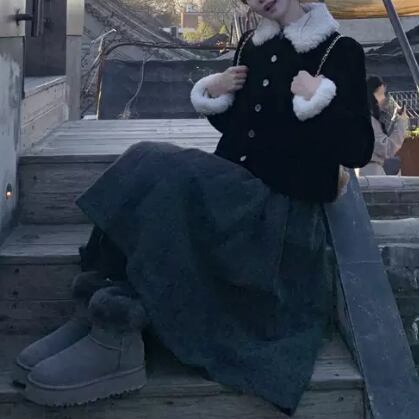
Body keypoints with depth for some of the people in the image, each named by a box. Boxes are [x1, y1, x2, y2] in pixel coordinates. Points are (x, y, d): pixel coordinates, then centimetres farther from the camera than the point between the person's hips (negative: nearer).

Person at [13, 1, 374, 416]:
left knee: (169, 177, -30)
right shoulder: (251, 45, 15)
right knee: (146, 164, -21)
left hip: (284, 205, -6)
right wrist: (212, 94, 5)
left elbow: (358, 151, -8)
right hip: (232, 189, 6)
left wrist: (318, 98, -20)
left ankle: (118, 335, -27)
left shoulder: (341, 52, -3)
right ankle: (103, 313, -23)